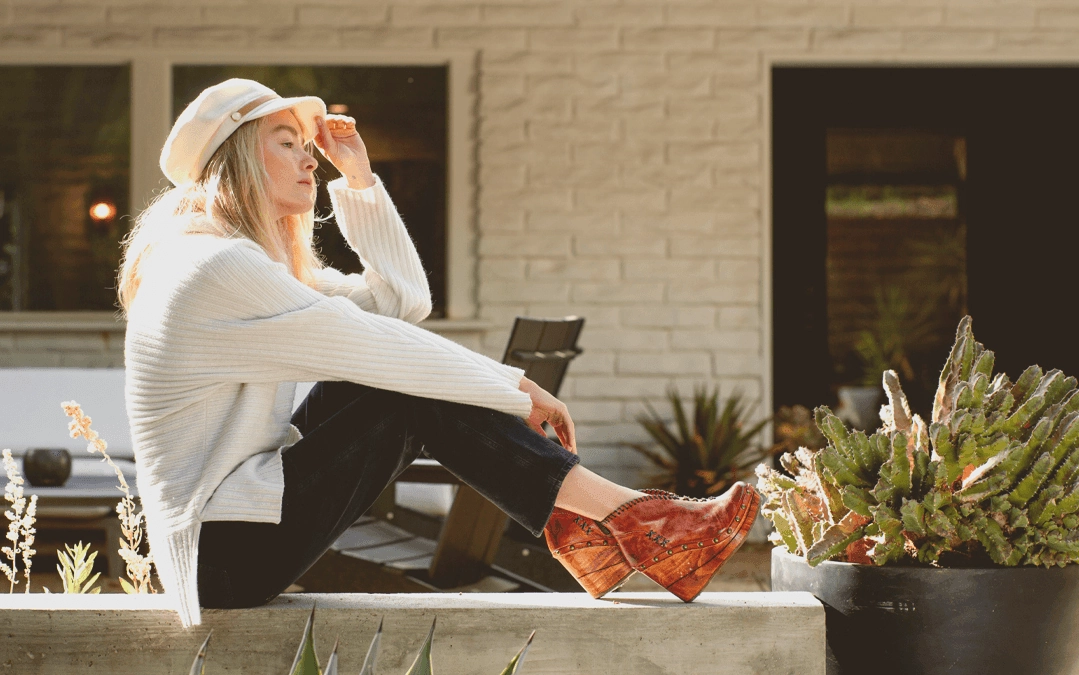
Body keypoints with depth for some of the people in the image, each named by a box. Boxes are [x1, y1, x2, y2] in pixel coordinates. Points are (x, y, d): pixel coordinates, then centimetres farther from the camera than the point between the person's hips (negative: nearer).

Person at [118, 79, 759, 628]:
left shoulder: (257, 261, 16)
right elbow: (375, 345, -17)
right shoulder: (216, 267, -16)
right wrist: (517, 389, -10)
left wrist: (360, 177, 12)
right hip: (226, 552, -10)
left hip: (245, 514, 10)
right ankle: (633, 521, -13)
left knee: (414, 381, 2)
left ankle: (580, 527, -7)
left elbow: (405, 299, 17)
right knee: (410, 388, -13)